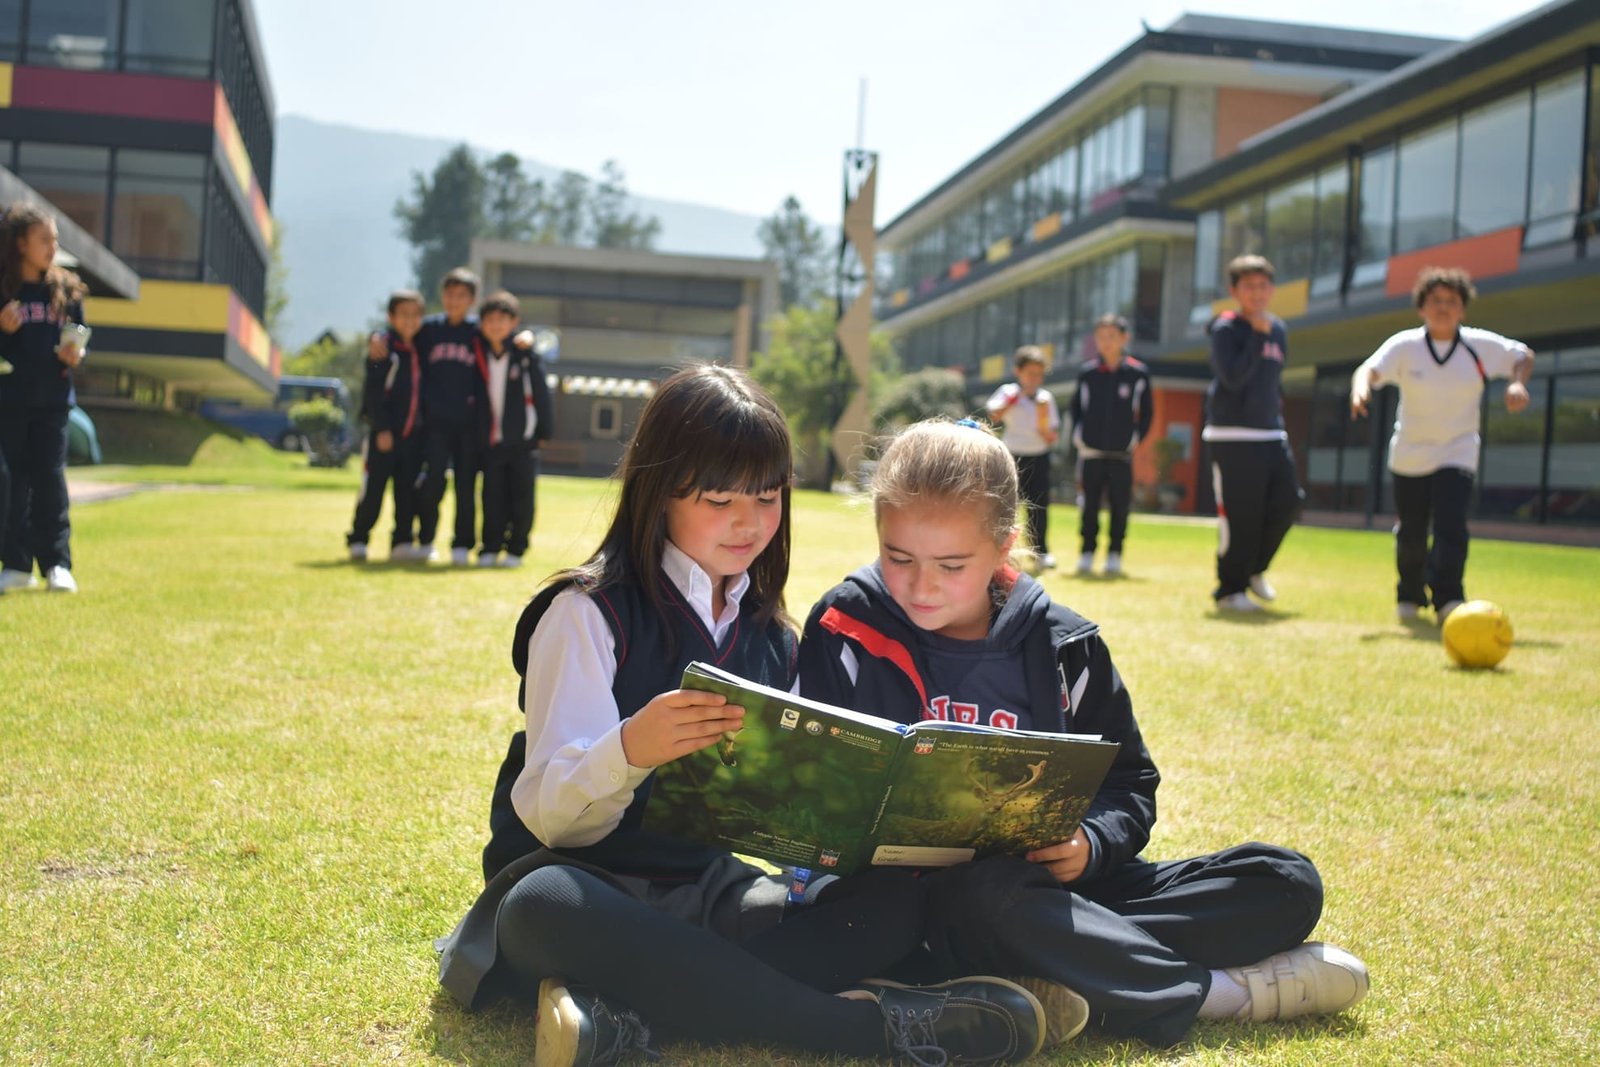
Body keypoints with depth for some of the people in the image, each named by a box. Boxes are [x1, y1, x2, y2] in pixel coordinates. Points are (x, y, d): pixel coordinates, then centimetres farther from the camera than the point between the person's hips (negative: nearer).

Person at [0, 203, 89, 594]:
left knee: (50, 479, 0)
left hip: (52, 400, 1)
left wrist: (76, 355, -8)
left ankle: (57, 563, 3)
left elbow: (80, 340, 12)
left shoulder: (66, 289, 6)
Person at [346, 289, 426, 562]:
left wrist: (425, 426, 9)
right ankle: (358, 540, 8)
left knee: (408, 492, 5)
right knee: (373, 490, -3)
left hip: (413, 434, 5)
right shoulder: (383, 348, -4)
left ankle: (402, 542, 11)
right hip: (384, 433, -5)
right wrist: (382, 428, -14)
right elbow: (373, 392, -8)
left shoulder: (420, 350, 12)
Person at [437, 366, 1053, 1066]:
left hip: (708, 889, 5)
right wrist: (629, 750, -38)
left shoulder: (770, 638, 11)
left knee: (893, 901, -18)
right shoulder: (587, 614, -8)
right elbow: (551, 815, -17)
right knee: (544, 905, -40)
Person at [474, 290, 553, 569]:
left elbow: (540, 391, -2)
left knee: (521, 496, 1)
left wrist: (544, 429, -4)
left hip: (523, 441, -3)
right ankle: (489, 549, 9)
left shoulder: (526, 354, -4)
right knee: (492, 496, 3)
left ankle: (515, 550, 10)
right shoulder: (480, 354, 6)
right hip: (491, 439, 3)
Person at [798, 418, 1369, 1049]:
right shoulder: (846, 635, -1)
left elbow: (1127, 783, 10)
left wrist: (1090, 844, -12)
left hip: (1055, 885, 4)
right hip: (919, 896, -3)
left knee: (1286, 882, -7)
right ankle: (1220, 990, -21)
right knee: (981, 895, -41)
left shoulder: (1063, 649, 5)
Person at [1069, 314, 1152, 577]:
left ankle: (1114, 555, 12)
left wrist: (1137, 437, 0)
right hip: (1091, 453, 1)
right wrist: (1077, 435, 5)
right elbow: (1075, 407, 14)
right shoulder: (1087, 373, 3)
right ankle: (1087, 554, 13)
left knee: (1120, 506, 2)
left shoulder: (1138, 373, 0)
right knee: (1090, 506, 5)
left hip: (1122, 454, -1)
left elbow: (1146, 412, 7)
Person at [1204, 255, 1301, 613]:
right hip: (1232, 436, -7)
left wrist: (1278, 419, 18)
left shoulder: (1278, 330, 14)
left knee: (1287, 503, 0)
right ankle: (1229, 590, 3)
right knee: (1239, 516, -8)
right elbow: (1233, 377, -19)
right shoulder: (1226, 329, -6)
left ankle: (1253, 569, 20)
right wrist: (1258, 335, -17)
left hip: (1270, 434, 7)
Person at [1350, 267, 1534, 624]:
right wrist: (1361, 389, -47)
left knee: (1450, 526, -19)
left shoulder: (1481, 346, -5)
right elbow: (1370, 369, -24)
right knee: (1410, 534, 8)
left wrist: (1517, 383, -12)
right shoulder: (1404, 346, -10)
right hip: (1409, 456, 0)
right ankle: (1410, 596, 31)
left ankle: (1447, 598, -19)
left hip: (1457, 455, 0)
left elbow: (1524, 355, 9)